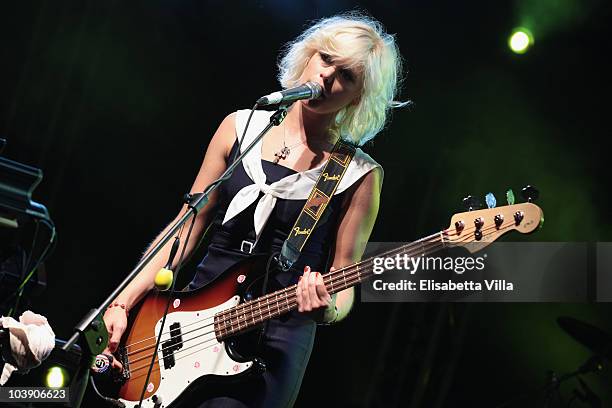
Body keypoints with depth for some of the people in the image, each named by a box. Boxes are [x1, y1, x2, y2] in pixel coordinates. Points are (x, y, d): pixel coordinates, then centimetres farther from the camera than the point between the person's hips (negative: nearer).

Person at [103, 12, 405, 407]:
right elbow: (187, 227, 7)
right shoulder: (242, 127, 4)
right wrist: (123, 304, 1)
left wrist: (328, 308, -26)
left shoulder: (360, 175, -5)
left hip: (274, 340, -3)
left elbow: (344, 284, -3)